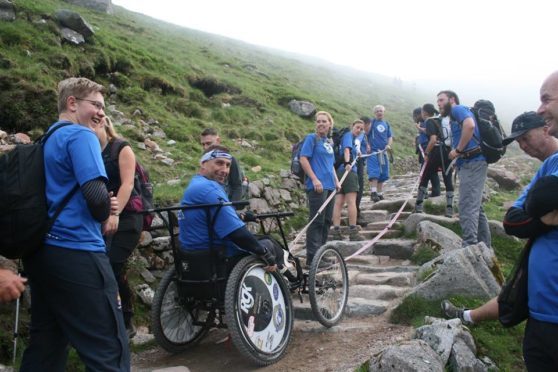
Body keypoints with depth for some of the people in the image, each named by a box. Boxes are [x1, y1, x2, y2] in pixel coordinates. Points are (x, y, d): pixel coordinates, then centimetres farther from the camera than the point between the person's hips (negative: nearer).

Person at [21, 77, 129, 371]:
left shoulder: (47, 141, 19)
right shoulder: (81, 136, -8)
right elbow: (96, 195, -21)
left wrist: (102, 207, 6)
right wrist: (104, 218, 1)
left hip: (41, 251, 10)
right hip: (76, 253, -10)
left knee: (44, 347, 16)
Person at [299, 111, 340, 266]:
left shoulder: (328, 142, 19)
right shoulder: (311, 138, -3)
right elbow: (303, 159, -11)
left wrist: (336, 181, 15)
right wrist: (314, 179, -18)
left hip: (329, 186, 8)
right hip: (317, 186, -8)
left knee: (326, 221, 11)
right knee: (316, 222, -8)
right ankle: (312, 259, -3)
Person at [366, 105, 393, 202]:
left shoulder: (386, 124, 15)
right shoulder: (372, 122, 1)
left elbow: (390, 137, 15)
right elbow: (365, 135, -3)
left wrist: (388, 145, -3)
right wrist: (367, 145, -15)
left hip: (383, 151, 6)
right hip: (373, 151, -6)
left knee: (383, 174, 9)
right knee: (374, 172, -15)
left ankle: (379, 193, 18)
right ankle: (373, 193, -17)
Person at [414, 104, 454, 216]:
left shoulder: (429, 121, -5)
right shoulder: (441, 120, 16)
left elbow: (433, 139, -16)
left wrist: (426, 153, -9)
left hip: (437, 152, -6)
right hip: (448, 152, 6)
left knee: (425, 177, 8)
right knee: (448, 179, 4)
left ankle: (419, 205, 13)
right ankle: (449, 208, 2)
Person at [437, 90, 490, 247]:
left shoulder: (458, 109, -3)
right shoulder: (456, 117, 25)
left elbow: (470, 125, -23)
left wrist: (458, 150, -17)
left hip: (472, 163, -10)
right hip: (472, 164, 10)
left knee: (467, 208, -14)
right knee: (476, 207, 13)